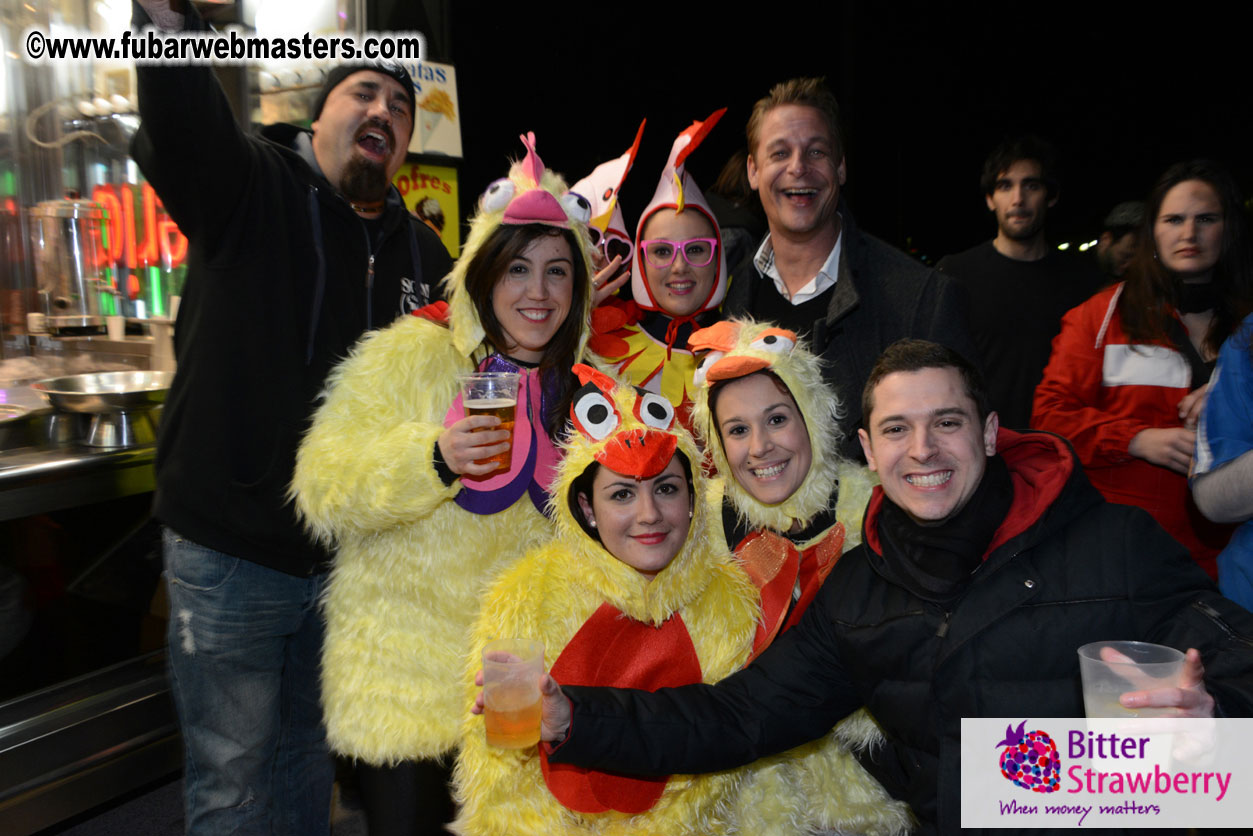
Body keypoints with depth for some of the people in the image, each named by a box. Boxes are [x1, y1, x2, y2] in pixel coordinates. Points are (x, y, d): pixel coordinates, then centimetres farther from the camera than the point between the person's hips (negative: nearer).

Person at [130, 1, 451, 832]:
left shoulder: (422, 252, 7)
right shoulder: (250, 189, -8)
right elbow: (181, 123, -30)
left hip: (352, 557, 4)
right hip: (231, 552, -4)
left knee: (309, 756, 24)